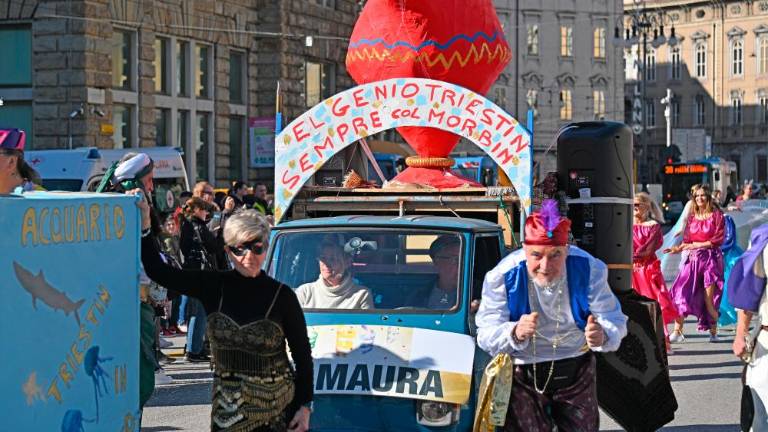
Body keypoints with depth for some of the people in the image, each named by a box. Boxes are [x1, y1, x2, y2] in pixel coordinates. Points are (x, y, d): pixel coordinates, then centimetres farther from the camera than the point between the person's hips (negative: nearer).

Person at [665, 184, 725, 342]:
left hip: (711, 258, -4)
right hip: (692, 258, 4)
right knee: (681, 294, -8)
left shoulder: (716, 215, 1)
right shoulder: (692, 217, 14)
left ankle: (713, 332, 9)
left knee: (709, 298, -5)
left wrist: (699, 244, -12)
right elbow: (687, 240, 15)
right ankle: (677, 332, -7)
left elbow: (718, 239, -7)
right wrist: (678, 248, -3)